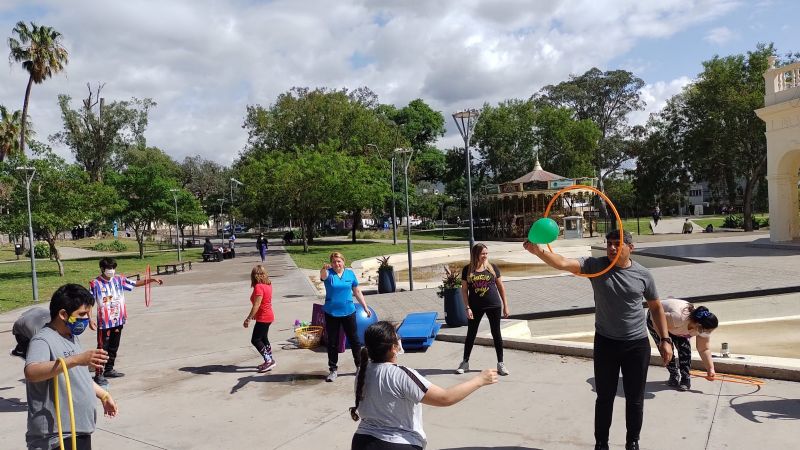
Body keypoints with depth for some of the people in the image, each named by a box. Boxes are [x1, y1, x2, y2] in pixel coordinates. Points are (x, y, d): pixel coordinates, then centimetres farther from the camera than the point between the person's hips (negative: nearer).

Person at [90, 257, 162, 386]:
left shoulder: (119, 280, 3)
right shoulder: (95, 284, -9)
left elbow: (135, 283, 6)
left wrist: (152, 280, -6)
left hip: (118, 321, 5)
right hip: (104, 322, -5)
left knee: (114, 347, 17)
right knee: (102, 348, -1)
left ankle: (109, 370, 31)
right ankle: (99, 374, 7)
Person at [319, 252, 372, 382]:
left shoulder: (350, 273, 1)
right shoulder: (329, 274, -6)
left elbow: (357, 291, 9)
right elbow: (323, 275, -32)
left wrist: (365, 307, 8)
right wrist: (324, 269, -56)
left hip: (348, 312, 1)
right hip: (331, 313, -1)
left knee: (354, 339, 11)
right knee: (332, 342, 7)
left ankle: (360, 365, 26)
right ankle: (333, 369, 20)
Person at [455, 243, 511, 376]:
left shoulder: (492, 268, -1)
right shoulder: (468, 269, -4)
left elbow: (501, 287, 5)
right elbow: (464, 290, -1)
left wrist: (505, 305, 4)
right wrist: (467, 308, -9)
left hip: (493, 305, 0)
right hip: (475, 307, 0)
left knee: (496, 334, 7)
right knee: (471, 334, 9)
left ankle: (500, 363, 19)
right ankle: (465, 362, 24)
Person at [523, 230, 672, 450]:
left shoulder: (643, 274, -4)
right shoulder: (595, 265, -9)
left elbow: (656, 308, 9)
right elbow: (563, 263, -25)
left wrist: (665, 339, 4)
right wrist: (538, 251, -43)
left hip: (637, 344, 1)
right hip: (605, 342, -1)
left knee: (635, 399, 12)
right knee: (605, 397, 11)